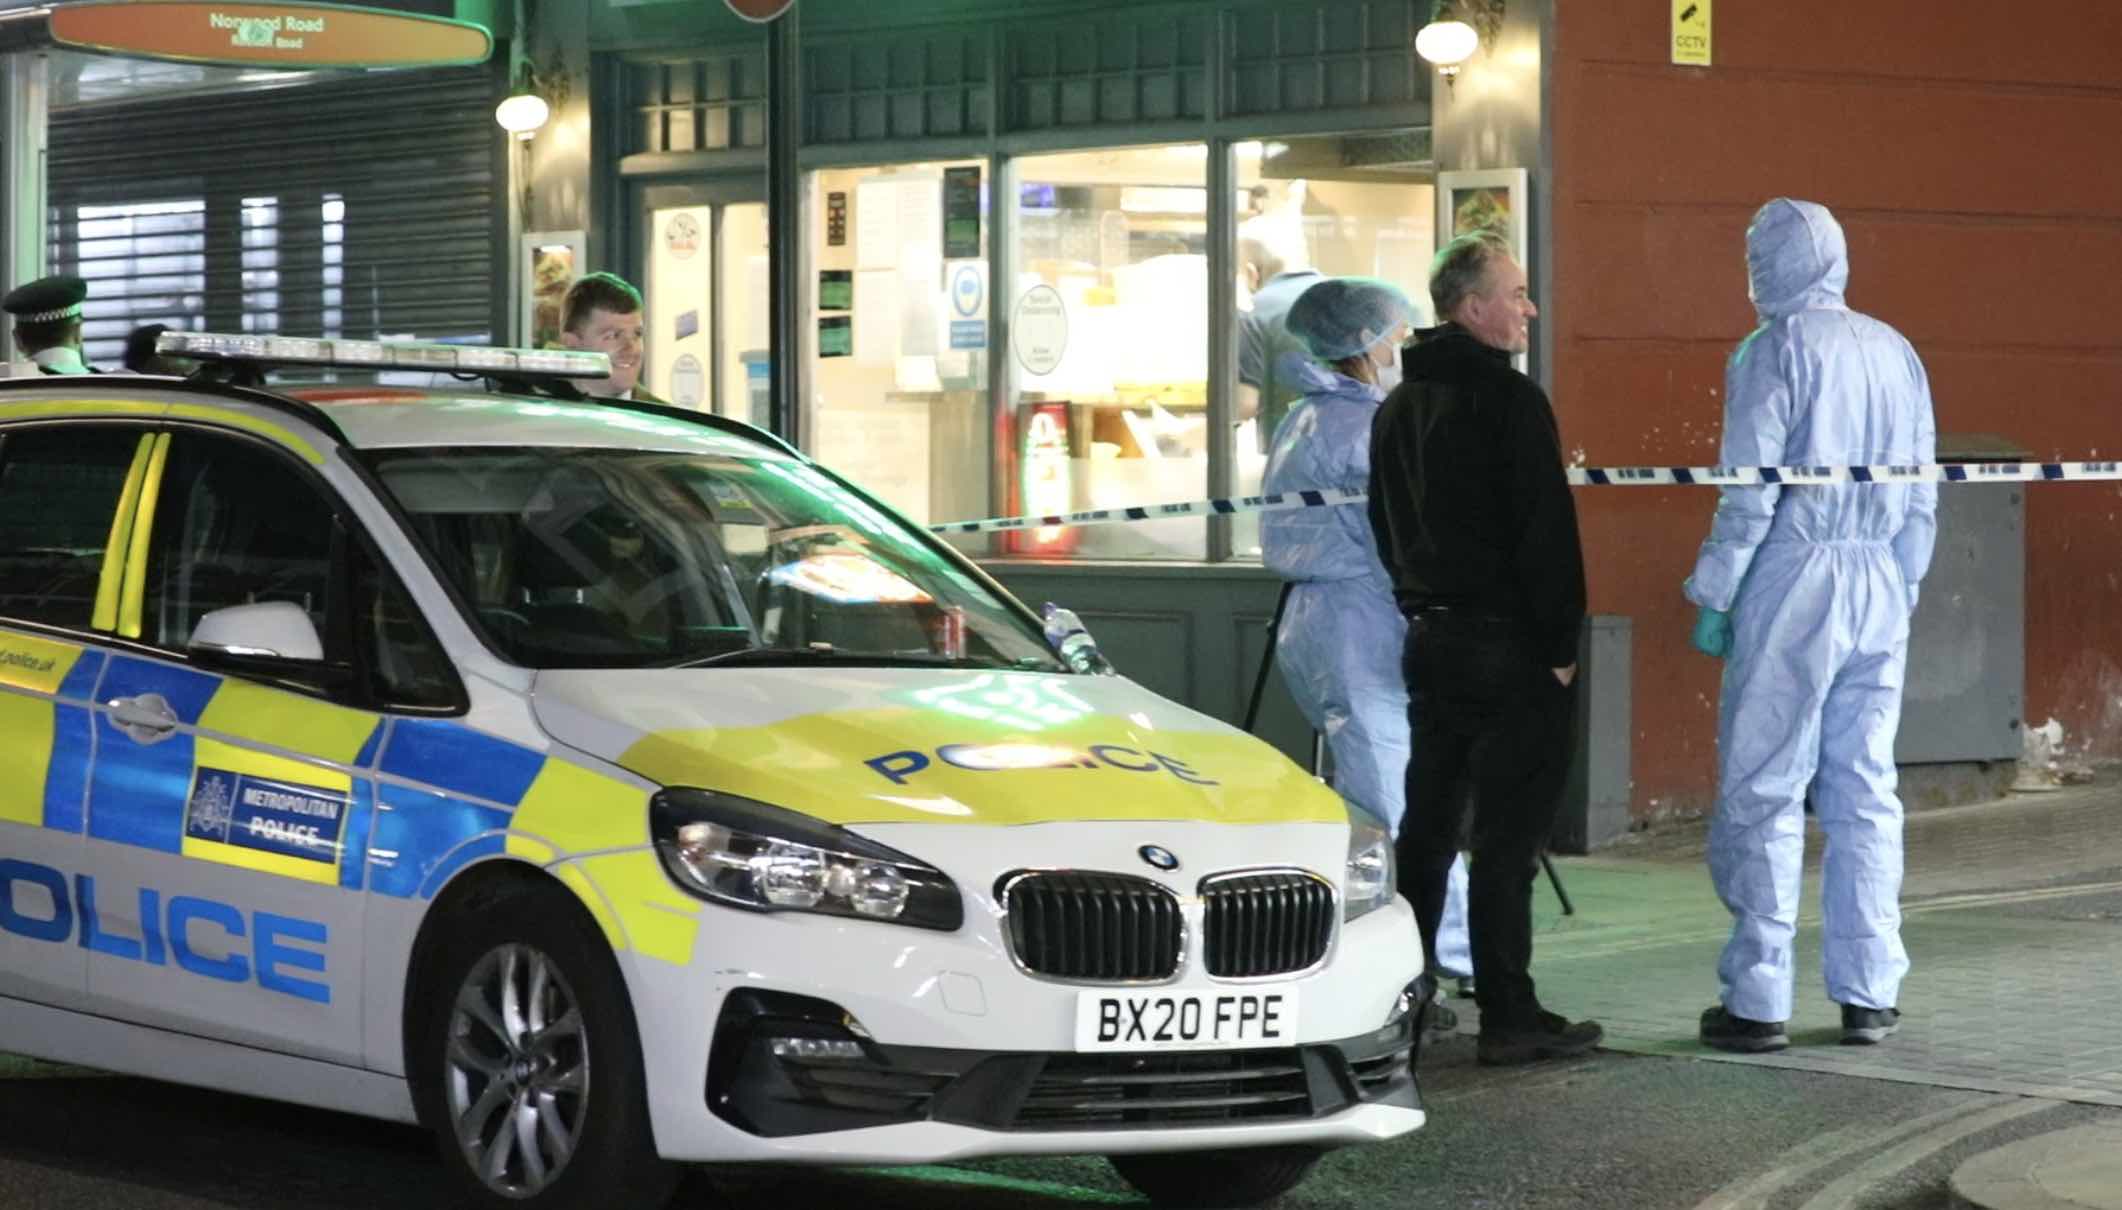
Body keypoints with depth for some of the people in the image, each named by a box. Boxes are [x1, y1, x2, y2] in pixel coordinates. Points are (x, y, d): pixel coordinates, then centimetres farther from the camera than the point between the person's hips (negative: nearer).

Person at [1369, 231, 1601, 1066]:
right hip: (1505, 644, -8)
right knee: (1508, 834, -6)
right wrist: (1561, 643, -9)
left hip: (1428, 641, 8)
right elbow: (1546, 531, -15)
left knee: (1427, 824, 14)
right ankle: (1507, 1017, -6)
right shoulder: (1509, 401, -14)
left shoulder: (1397, 408, 14)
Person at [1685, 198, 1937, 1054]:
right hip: (1880, 591, 6)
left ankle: (1758, 999, -2)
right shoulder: (1896, 353, 12)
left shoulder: (1774, 351, -7)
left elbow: (1749, 492, -11)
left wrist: (1713, 596, -4)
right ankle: (1869, 993, 10)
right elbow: (1922, 496, 14)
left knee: (1762, 792, -2)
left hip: (1793, 584, -6)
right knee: (1865, 792, 9)